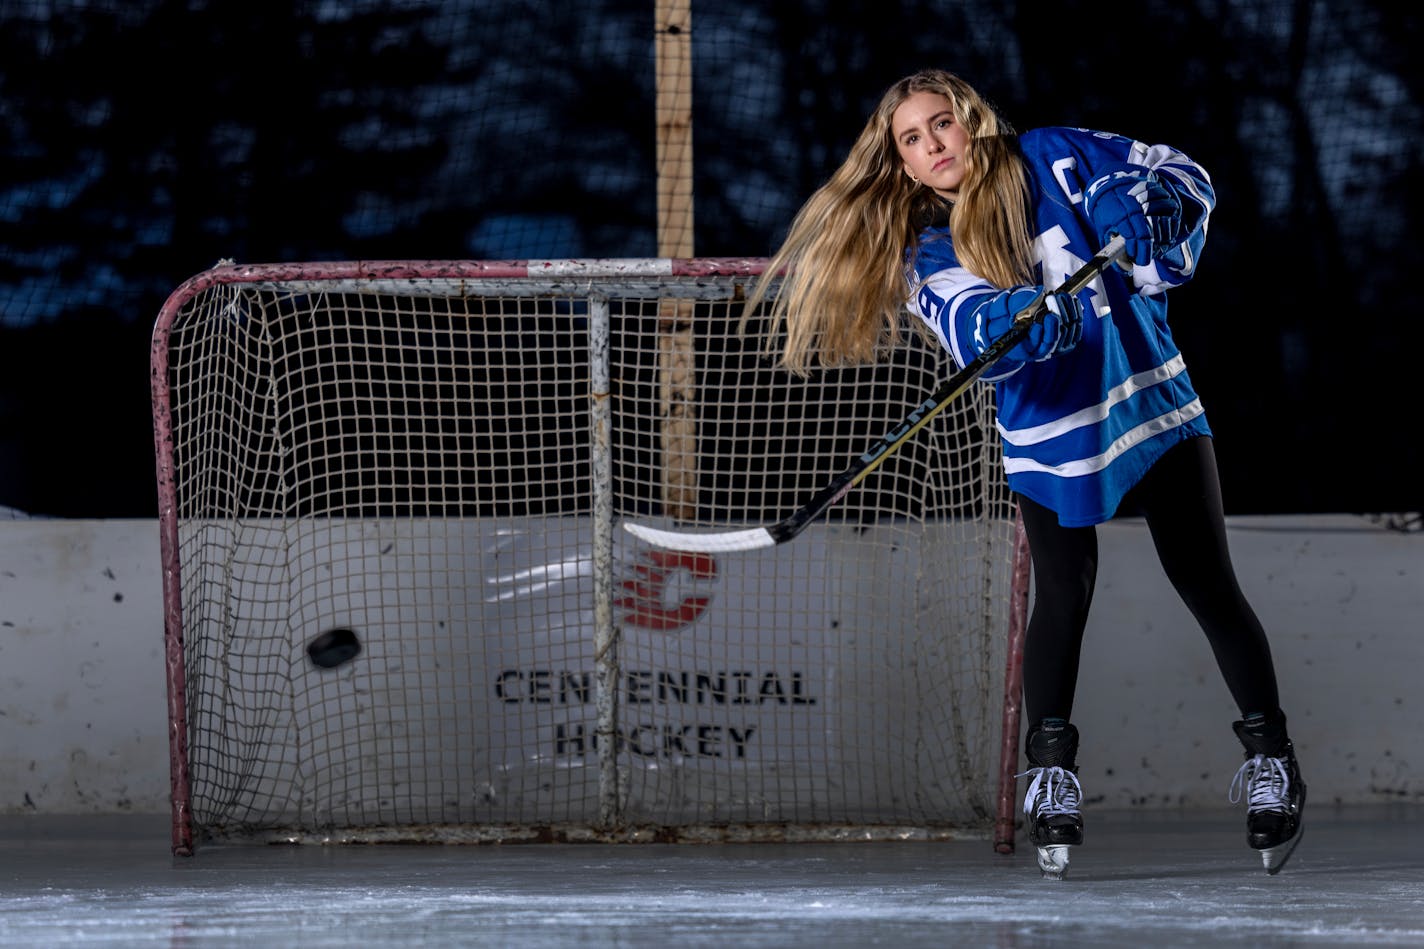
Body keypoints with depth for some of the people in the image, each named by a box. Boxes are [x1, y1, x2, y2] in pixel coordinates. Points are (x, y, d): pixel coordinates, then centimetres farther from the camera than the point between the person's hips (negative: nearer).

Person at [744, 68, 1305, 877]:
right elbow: (973, 328, -18)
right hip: (1048, 438, 1)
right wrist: (1026, 318, -40)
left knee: (1208, 584, -1)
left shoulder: (1053, 163, -3)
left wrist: (1146, 206, -28)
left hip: (1150, 402, -1)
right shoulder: (927, 251, 1)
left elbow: (1181, 178, -6)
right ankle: (1051, 774, 4)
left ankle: (1271, 758, 8)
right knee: (1063, 593, -9)